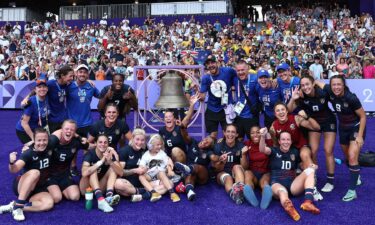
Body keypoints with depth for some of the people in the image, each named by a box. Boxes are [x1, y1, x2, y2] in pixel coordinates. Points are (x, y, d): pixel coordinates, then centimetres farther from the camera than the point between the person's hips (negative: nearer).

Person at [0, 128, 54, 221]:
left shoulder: (49, 150, -5)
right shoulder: (29, 153, -19)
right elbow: (14, 169, -34)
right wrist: (12, 163, -54)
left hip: (38, 189, 4)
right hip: (21, 186, -4)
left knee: (49, 203, -27)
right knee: (35, 172, -37)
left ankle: (12, 207, -19)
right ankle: (18, 205, -32)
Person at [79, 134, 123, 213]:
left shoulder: (110, 154, -8)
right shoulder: (90, 154, -18)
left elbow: (120, 173, -21)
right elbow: (84, 173, -37)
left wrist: (110, 162, -37)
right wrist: (101, 161, -40)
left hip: (100, 188, 4)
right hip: (86, 188, -4)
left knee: (113, 168, -14)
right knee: (93, 170, -28)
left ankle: (109, 197, -36)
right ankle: (101, 200, -44)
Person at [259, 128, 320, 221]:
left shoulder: (295, 152, 17)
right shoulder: (274, 151, 7)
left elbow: (303, 165, 23)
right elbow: (262, 149, -14)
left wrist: (311, 167, -3)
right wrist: (263, 136, -35)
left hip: (293, 183, 4)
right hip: (277, 183, -4)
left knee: (310, 170, -16)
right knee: (281, 191, -39)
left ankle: (308, 202, -36)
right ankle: (288, 206, -76)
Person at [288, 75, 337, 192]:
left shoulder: (323, 93, -27)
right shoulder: (301, 96, -22)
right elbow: (289, 110, -21)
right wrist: (293, 99, -34)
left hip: (328, 121, -2)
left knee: (328, 151, -5)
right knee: (313, 151, -2)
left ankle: (330, 181, 8)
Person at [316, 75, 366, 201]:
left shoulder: (351, 98, -29)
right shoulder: (330, 92, -18)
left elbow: (363, 116, -18)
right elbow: (318, 83, 3)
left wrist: (360, 136, -19)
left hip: (356, 128, -5)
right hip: (343, 128, 5)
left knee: (352, 157, -16)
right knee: (347, 157, 18)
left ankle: (352, 190, -6)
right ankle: (356, 176, 47)